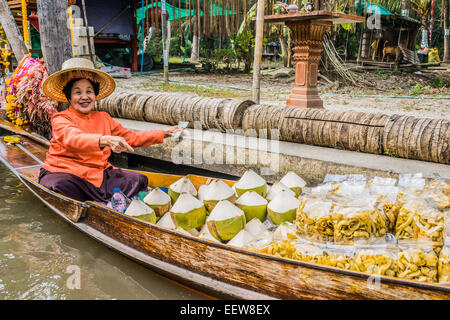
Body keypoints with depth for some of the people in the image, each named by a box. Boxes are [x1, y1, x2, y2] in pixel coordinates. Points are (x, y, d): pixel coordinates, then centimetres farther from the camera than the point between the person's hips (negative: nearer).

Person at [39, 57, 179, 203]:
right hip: (64, 173, -5)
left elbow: (131, 137, 21)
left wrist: (164, 133, 17)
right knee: (59, 188, -39)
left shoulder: (103, 118, 15)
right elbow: (74, 139, -28)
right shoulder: (60, 119, -5)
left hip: (98, 174, 5)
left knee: (138, 180, -14)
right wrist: (105, 140, -46)